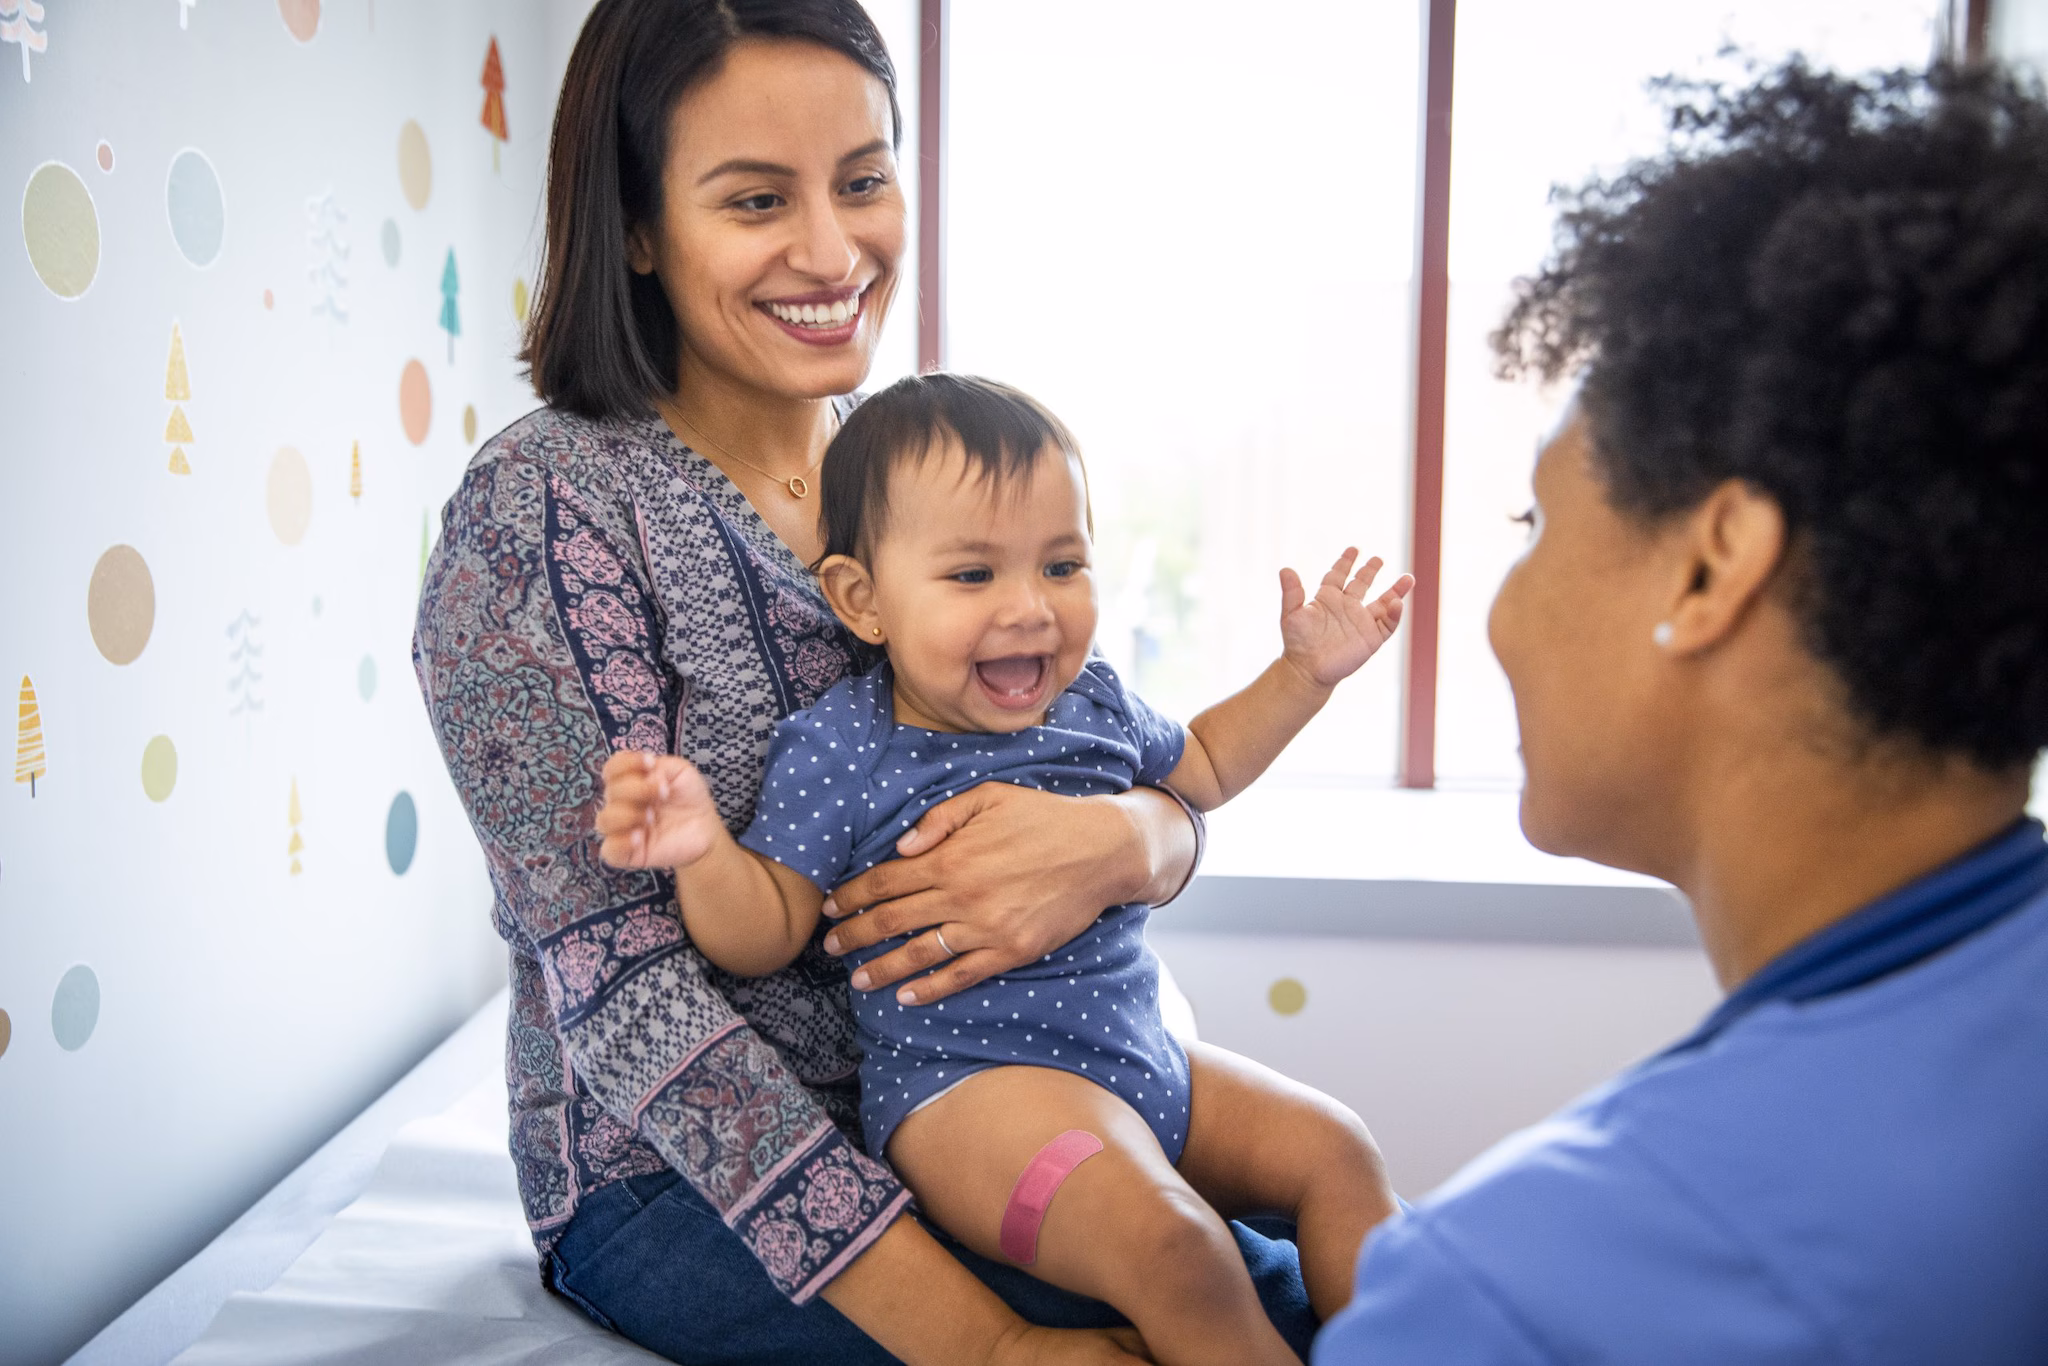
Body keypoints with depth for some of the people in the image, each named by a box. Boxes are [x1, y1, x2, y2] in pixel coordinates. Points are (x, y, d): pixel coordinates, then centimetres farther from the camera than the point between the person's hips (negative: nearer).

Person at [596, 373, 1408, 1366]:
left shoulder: (1091, 701, 5)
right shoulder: (836, 752, -13)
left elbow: (1200, 767, 26)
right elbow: (765, 933, -10)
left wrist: (1304, 671, 17)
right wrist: (704, 852, -30)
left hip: (1139, 1059, 8)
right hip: (968, 1080, -7)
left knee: (1333, 1151, 4)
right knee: (1165, 1243, -28)